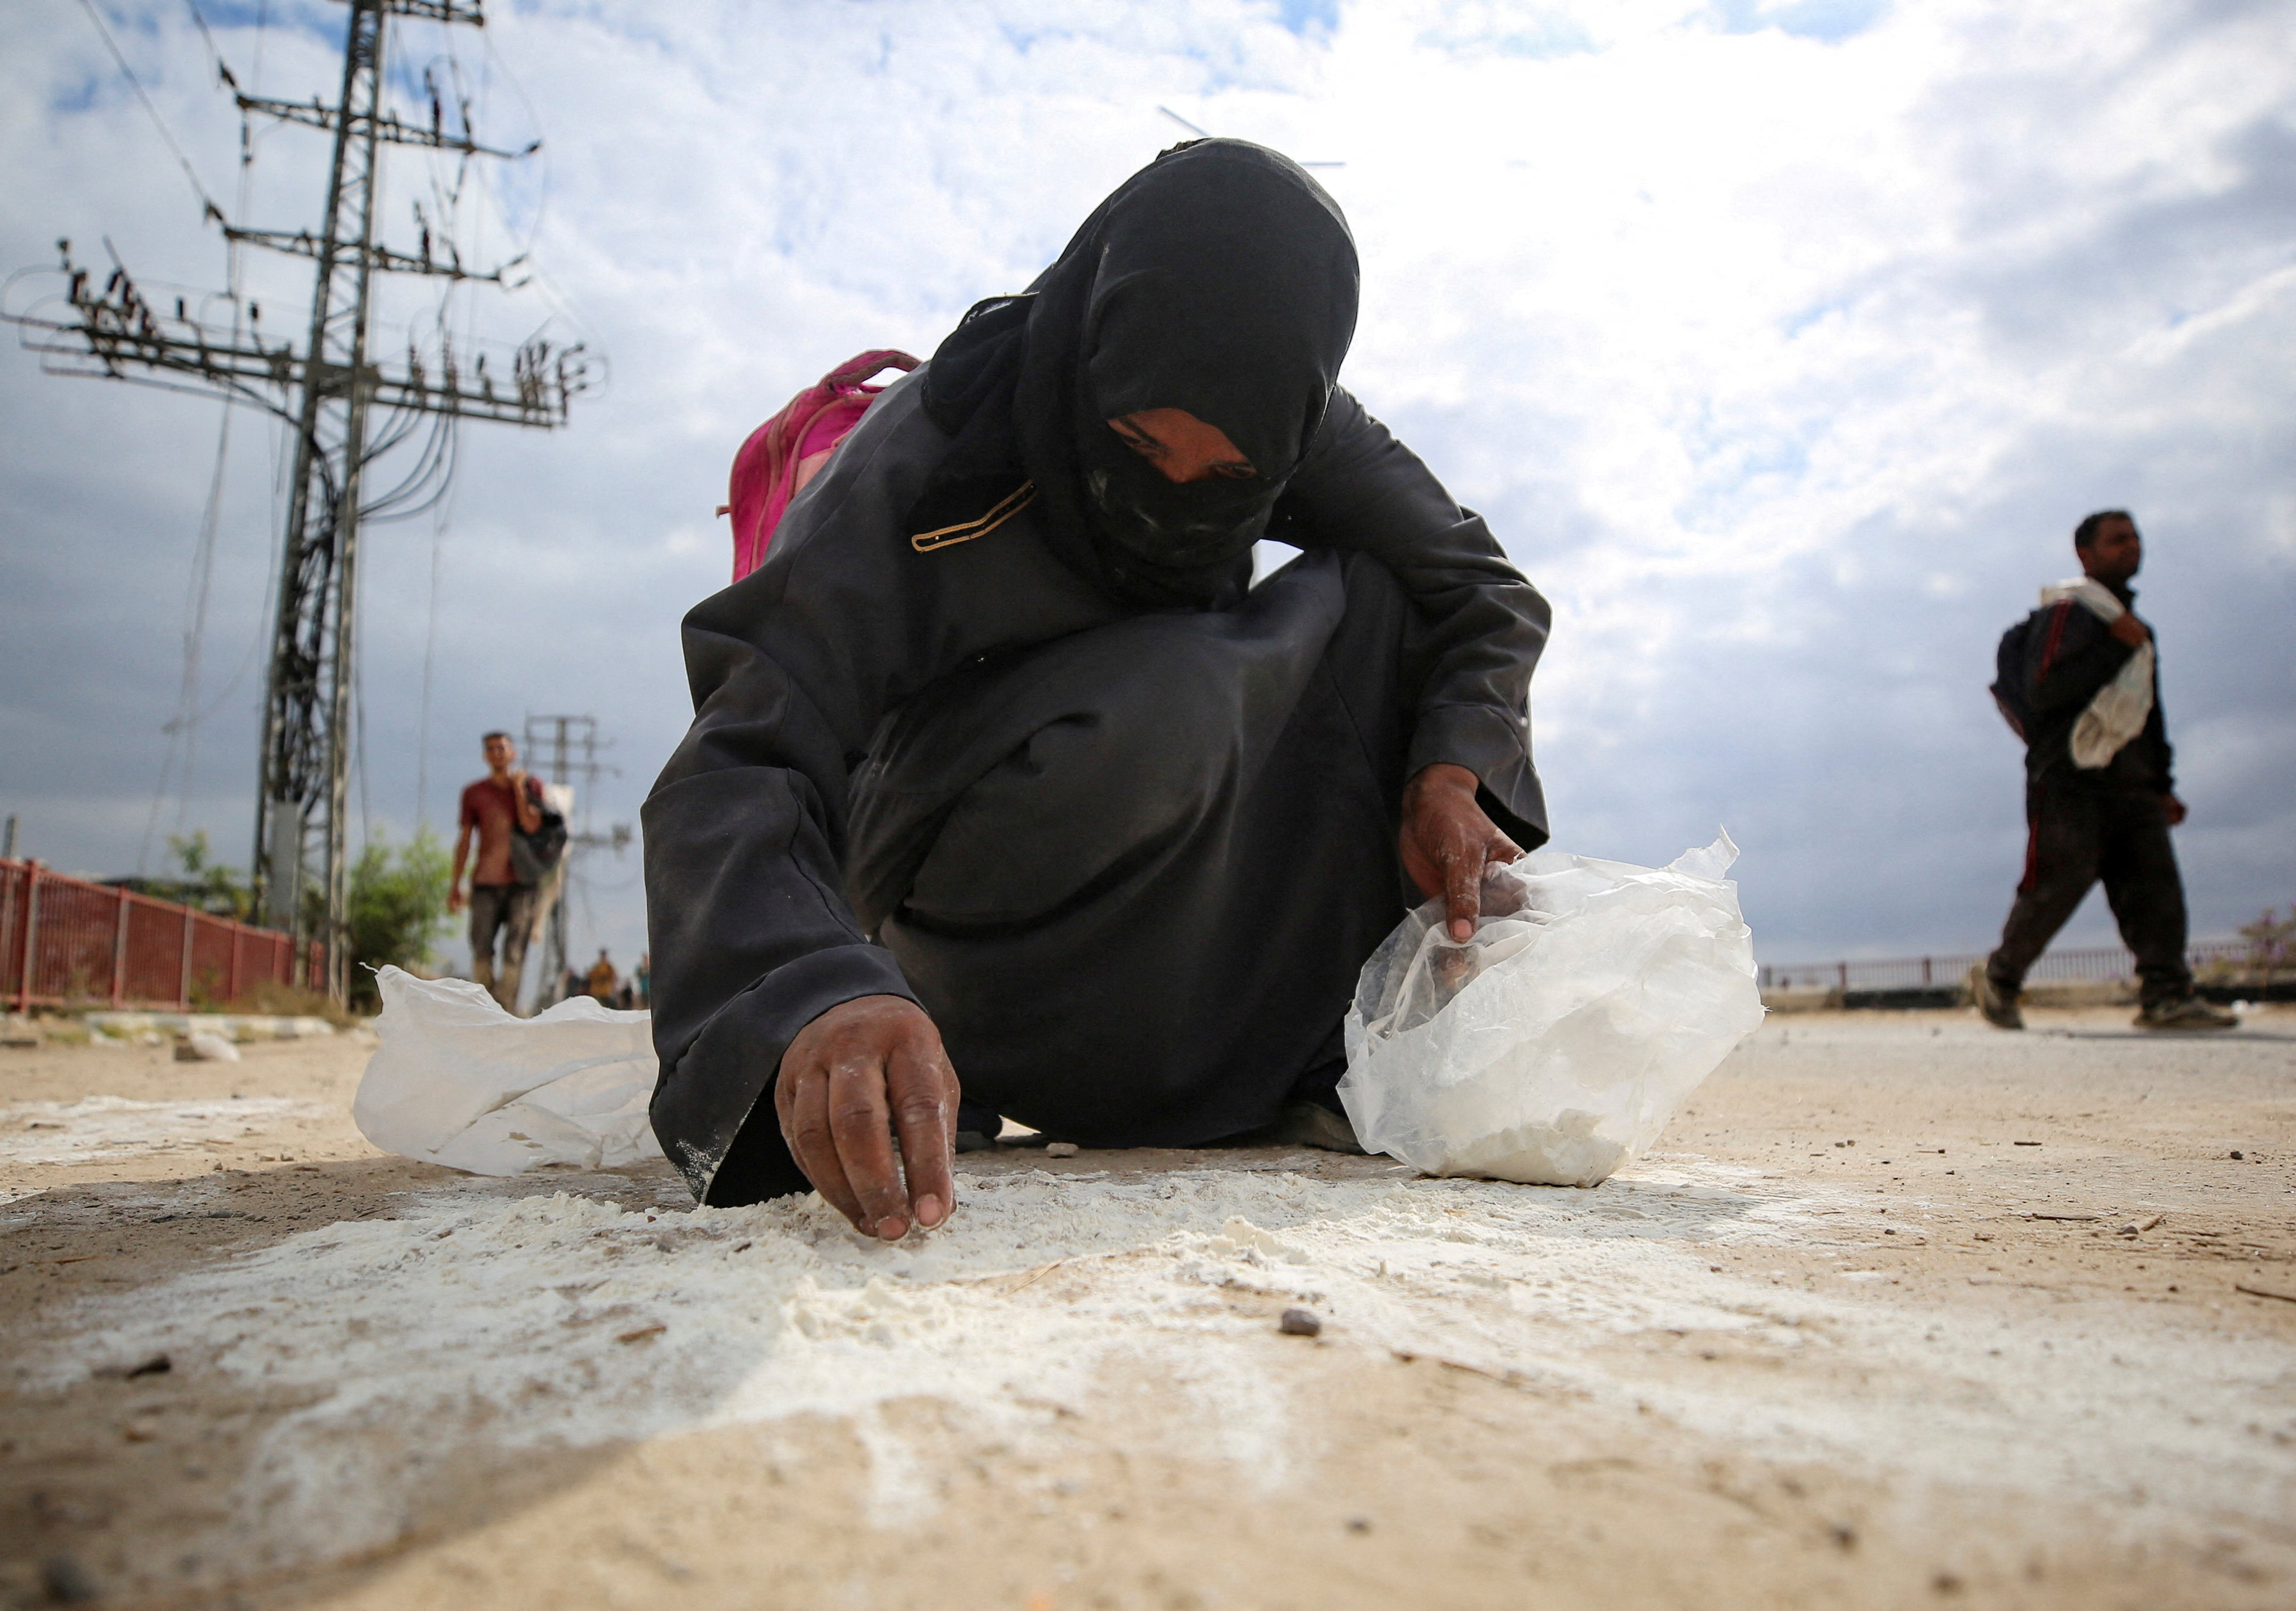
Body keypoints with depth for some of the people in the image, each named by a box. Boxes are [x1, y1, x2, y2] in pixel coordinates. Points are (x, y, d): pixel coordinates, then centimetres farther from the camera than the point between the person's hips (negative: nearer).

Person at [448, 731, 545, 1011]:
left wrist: (518, 788, -7)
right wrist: (455, 885, 11)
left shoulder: (531, 787, 8)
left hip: (521, 883, -1)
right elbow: (464, 840, 14)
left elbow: (532, 826, -8)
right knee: (482, 952, -4)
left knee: (515, 953, -7)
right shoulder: (474, 793, 12)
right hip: (485, 883, 2)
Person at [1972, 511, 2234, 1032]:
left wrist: (2162, 784, 24)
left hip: (2130, 786, 8)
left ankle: (2167, 996, -10)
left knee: (2155, 884, -6)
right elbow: (2042, 690, -17)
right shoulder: (2067, 612, -2)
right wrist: (2116, 645, -14)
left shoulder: (2134, 626, 26)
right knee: (2057, 886, -9)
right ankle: (1998, 978, 7)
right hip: (2070, 780, -8)